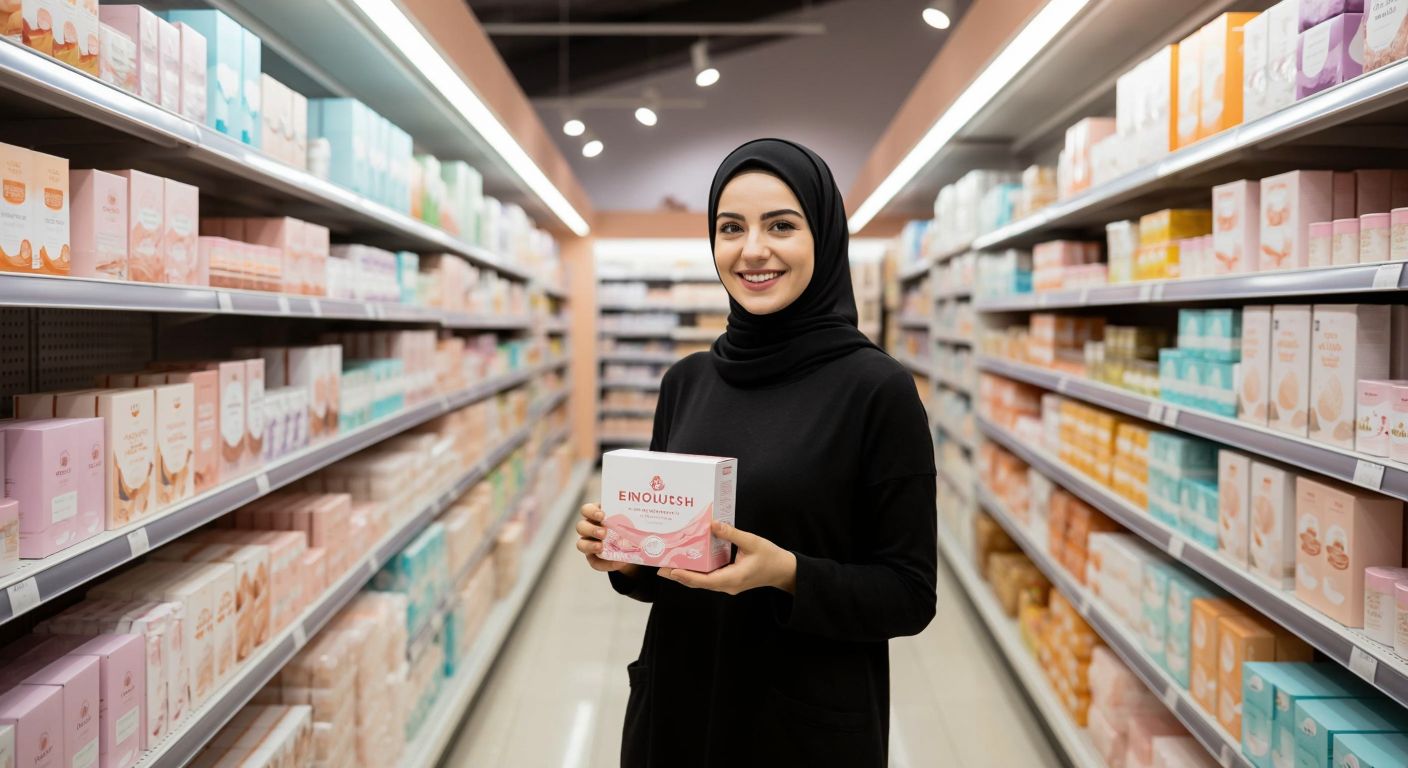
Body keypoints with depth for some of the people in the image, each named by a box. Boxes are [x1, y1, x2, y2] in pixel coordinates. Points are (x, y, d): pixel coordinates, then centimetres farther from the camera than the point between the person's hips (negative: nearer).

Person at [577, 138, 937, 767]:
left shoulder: (878, 390, -14)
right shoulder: (685, 382, 2)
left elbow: (909, 596, -11)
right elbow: (666, 568, 10)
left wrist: (788, 574, -25)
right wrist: (626, 553, -10)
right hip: (673, 711, 5)